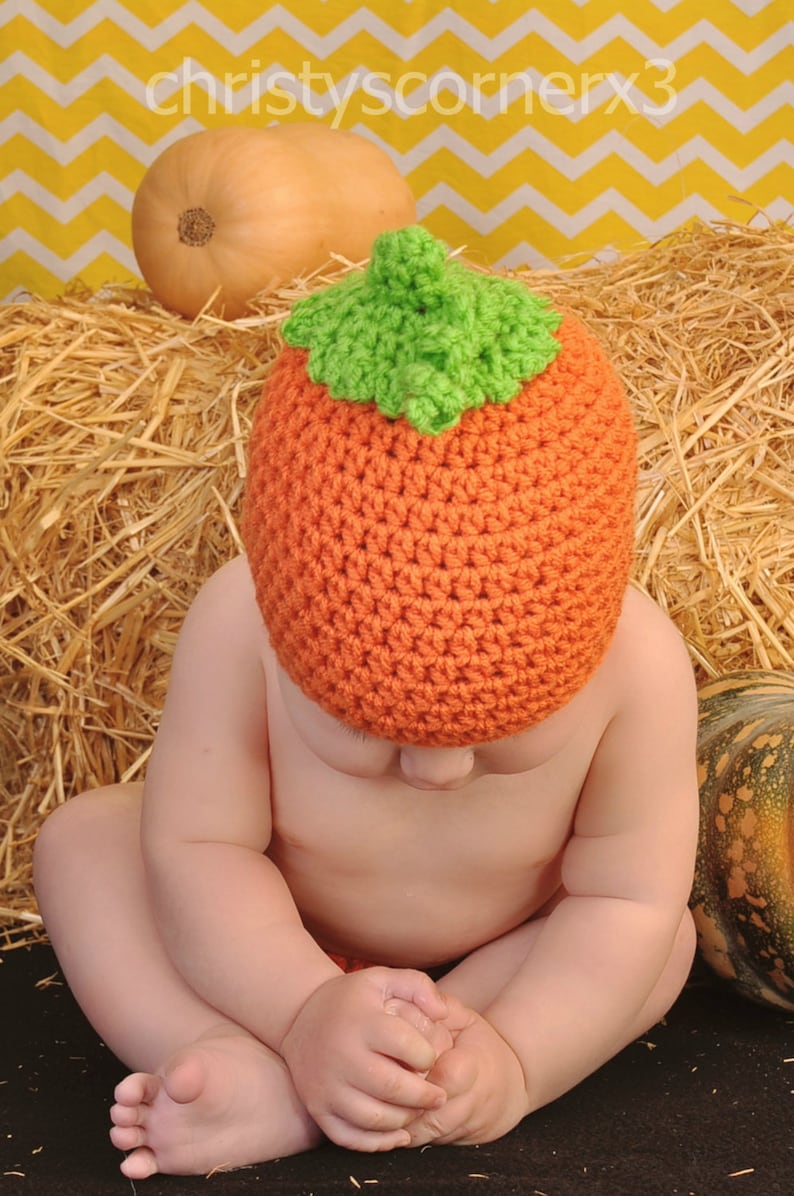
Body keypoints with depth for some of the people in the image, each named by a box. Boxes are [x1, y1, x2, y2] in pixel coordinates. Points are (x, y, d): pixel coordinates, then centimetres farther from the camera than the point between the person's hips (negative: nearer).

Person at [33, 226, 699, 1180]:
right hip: (283, 943, 0)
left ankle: (284, 1101, -31)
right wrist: (304, 1008, -39)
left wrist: (515, 1054, -36)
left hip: (497, 957, 1)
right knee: (81, 839, -17)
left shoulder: (637, 665, -32)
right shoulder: (240, 632, -34)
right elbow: (198, 845, -25)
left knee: (668, 936, -25)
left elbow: (626, 895, -23)